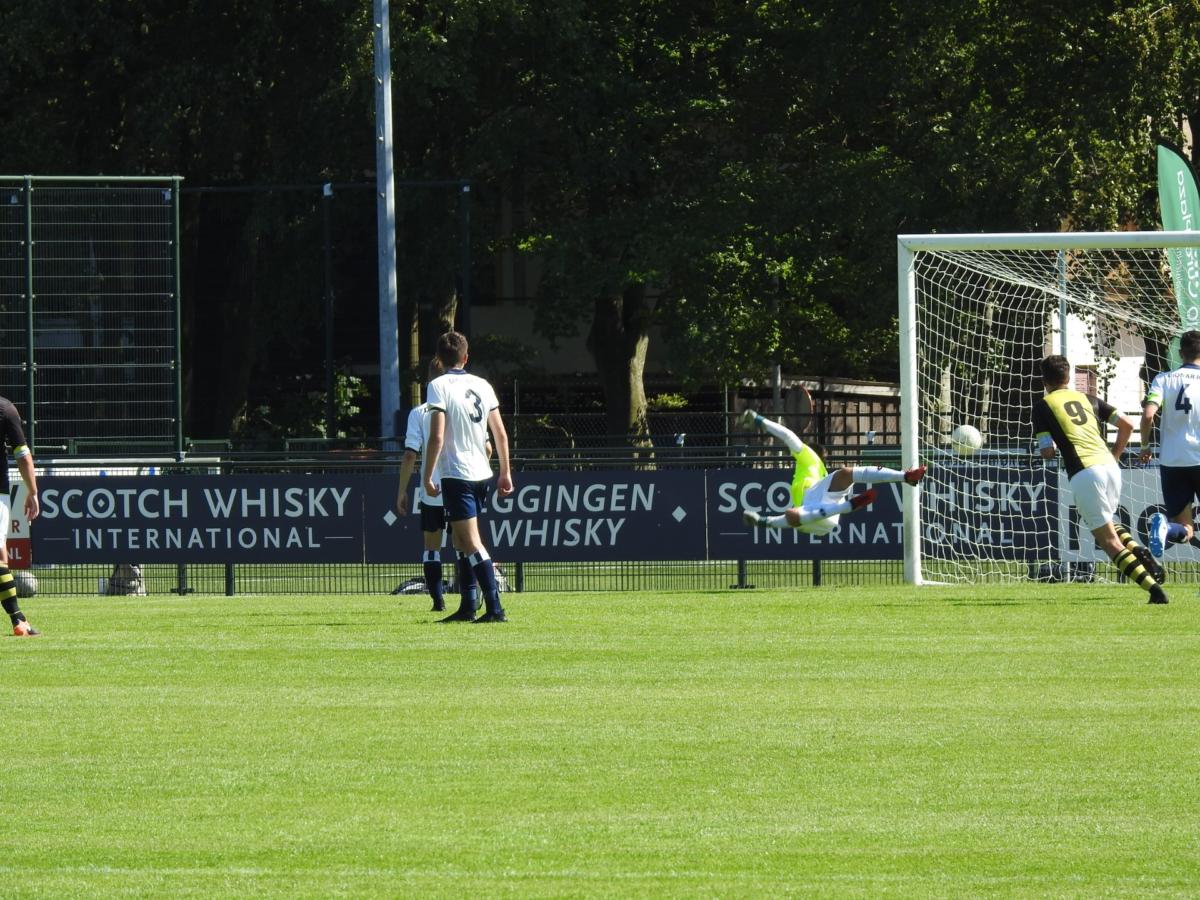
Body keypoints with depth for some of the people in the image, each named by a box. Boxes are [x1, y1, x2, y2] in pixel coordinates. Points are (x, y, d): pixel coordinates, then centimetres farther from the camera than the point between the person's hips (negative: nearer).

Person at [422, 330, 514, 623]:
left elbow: (437, 436, -16)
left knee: (472, 543, -9)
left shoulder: (439, 386, -9)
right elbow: (500, 433, 10)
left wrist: (428, 477, -9)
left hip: (456, 475, -7)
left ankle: (495, 608, -18)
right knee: (462, 543, 17)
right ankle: (467, 608, 19)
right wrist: (505, 473, 18)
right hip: (482, 475, 7)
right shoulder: (482, 385, 8)